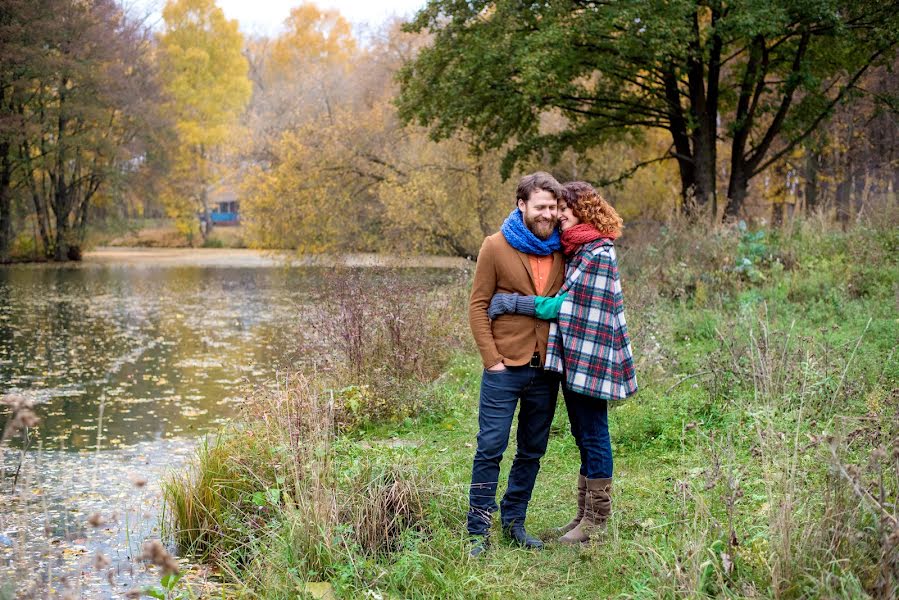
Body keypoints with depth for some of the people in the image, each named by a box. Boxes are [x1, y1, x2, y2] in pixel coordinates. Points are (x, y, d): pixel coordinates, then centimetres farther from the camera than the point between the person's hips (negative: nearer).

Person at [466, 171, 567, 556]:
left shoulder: (561, 250, 7)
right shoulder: (497, 247, -4)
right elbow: (478, 306, -3)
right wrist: (492, 359, -9)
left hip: (546, 368, 4)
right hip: (507, 367, -4)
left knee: (532, 451, 12)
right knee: (491, 448, -3)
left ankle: (514, 522, 25)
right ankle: (478, 531, 5)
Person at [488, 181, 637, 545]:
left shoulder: (598, 254, -15)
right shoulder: (575, 252, 14)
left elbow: (568, 306, -16)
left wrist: (515, 303, -14)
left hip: (590, 360, -10)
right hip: (574, 360, 10)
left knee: (593, 436, -1)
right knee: (584, 437, 15)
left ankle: (596, 519, 8)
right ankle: (585, 513, 24)